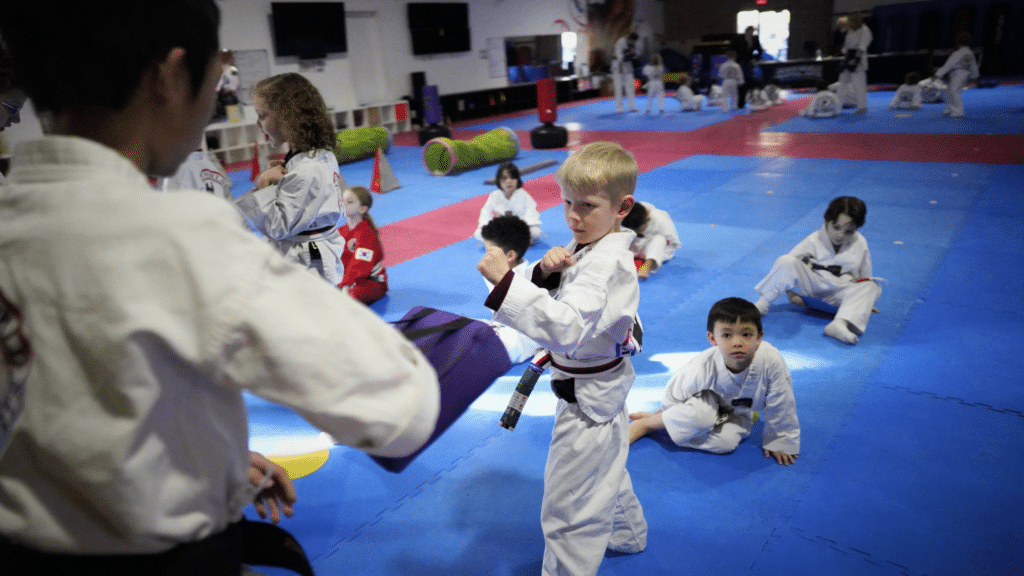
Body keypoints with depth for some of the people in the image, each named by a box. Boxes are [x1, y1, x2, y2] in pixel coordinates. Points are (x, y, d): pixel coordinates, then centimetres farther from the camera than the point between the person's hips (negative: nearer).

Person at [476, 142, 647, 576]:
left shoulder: (606, 263, -30)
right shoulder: (588, 248, 1)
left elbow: (566, 327, -42)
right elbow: (553, 300, 3)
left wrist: (506, 281, -48)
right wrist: (545, 272, -19)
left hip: (588, 400, -11)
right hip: (598, 387, 11)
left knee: (568, 511, 4)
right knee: (603, 471, 34)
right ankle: (626, 533, 60)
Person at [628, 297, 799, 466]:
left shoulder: (772, 361, -37)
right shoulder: (702, 368, -37)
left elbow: (779, 407, -19)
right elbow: (673, 396, -16)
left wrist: (780, 442, -7)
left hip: (738, 413, 3)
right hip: (707, 402, -3)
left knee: (724, 443, -25)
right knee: (700, 415, -37)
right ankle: (646, 422, -12)